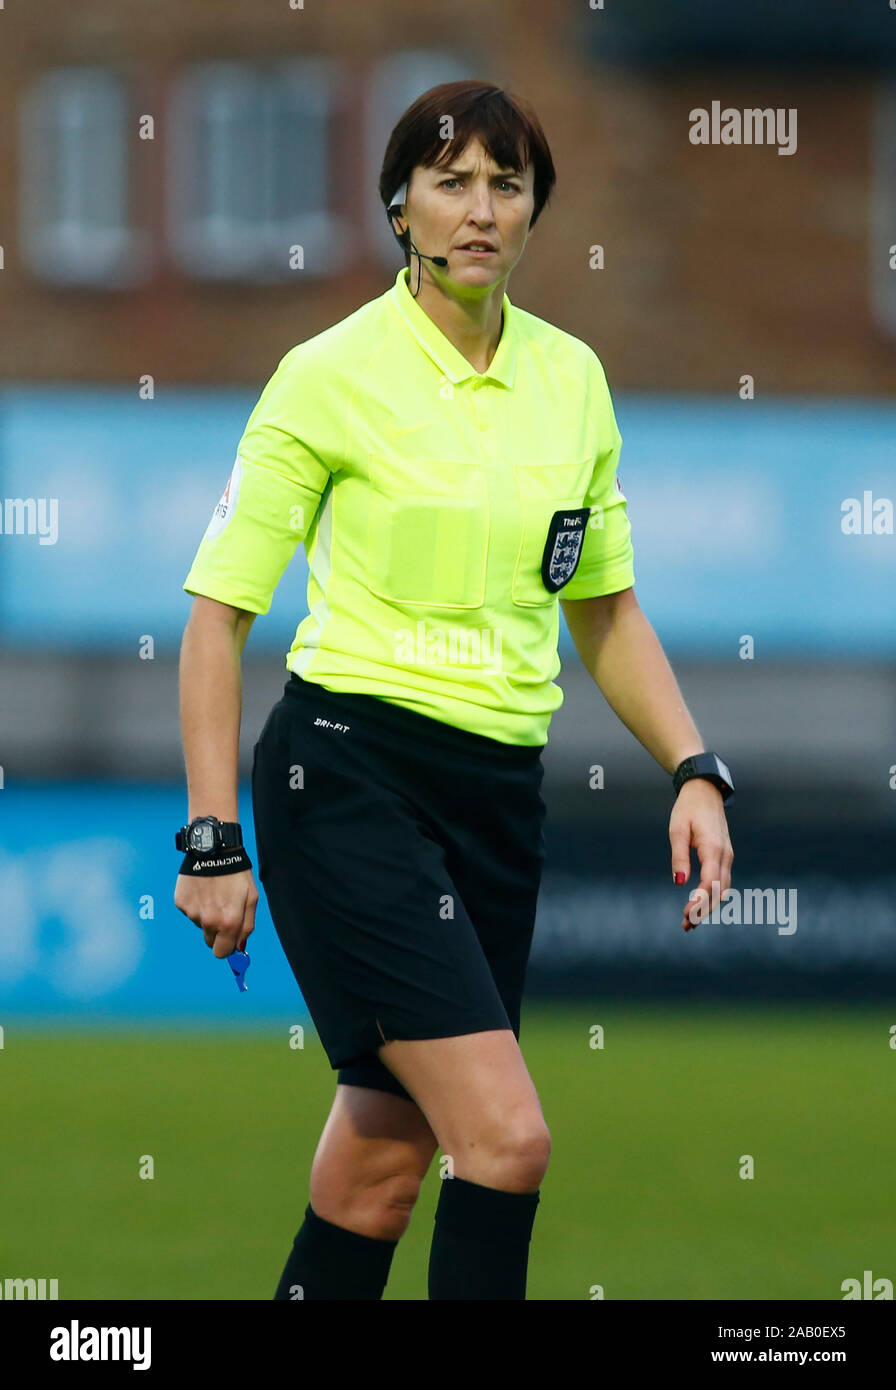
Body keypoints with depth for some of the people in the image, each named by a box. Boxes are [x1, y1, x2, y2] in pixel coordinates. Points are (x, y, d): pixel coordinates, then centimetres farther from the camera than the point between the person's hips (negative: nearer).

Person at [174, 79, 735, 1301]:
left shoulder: (572, 377, 9)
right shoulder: (332, 375, -7)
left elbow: (605, 608, 19)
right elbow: (219, 611, -4)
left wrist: (694, 771, 6)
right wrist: (213, 841, -9)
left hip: (502, 791, 6)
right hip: (349, 776, -6)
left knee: (385, 1162, 8)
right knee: (507, 1138, -18)